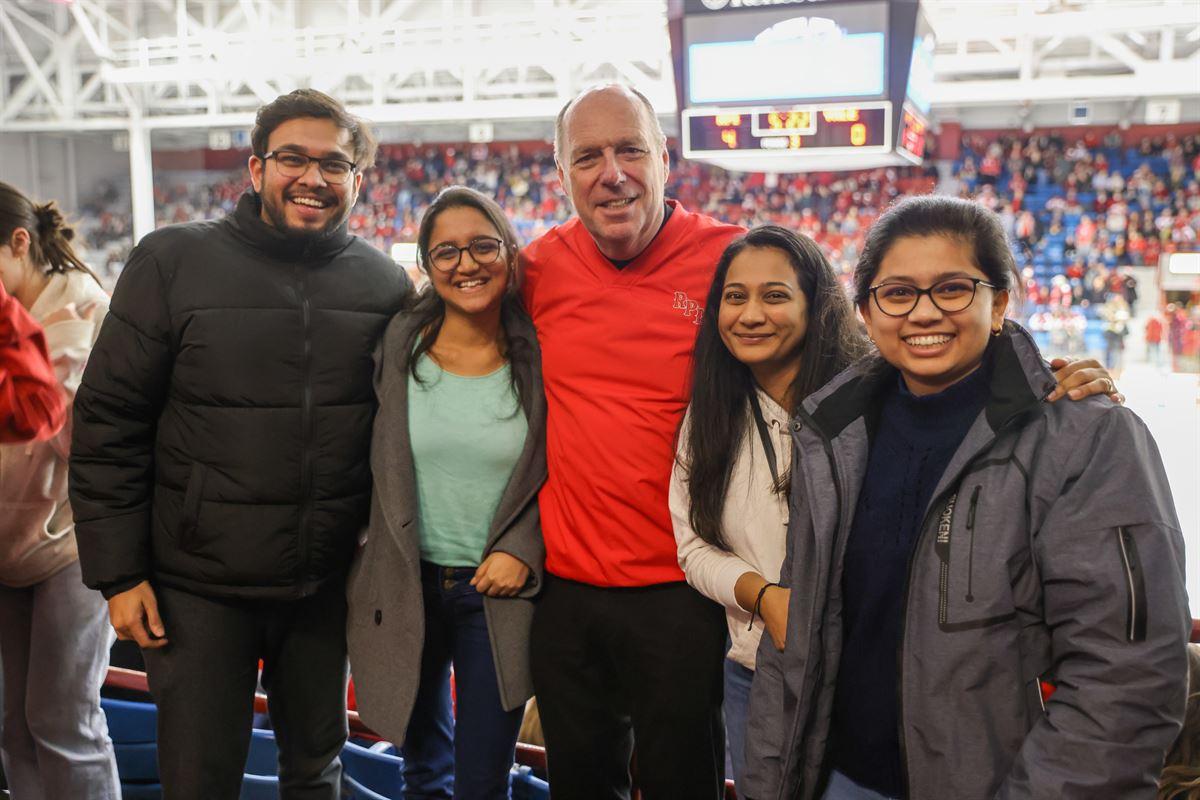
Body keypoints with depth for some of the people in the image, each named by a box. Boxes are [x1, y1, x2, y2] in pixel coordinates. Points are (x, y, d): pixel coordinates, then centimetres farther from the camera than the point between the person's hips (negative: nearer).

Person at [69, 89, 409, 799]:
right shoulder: (172, 262, -6)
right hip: (198, 587, -2)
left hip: (328, 585, 3)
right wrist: (118, 573, -7)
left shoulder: (385, 282, 1)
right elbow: (109, 425, -5)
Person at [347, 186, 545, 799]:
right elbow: (371, 465, 3)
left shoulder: (540, 357, -7)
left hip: (498, 589, -1)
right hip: (403, 587, 2)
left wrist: (523, 551, -12)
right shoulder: (397, 346, -5)